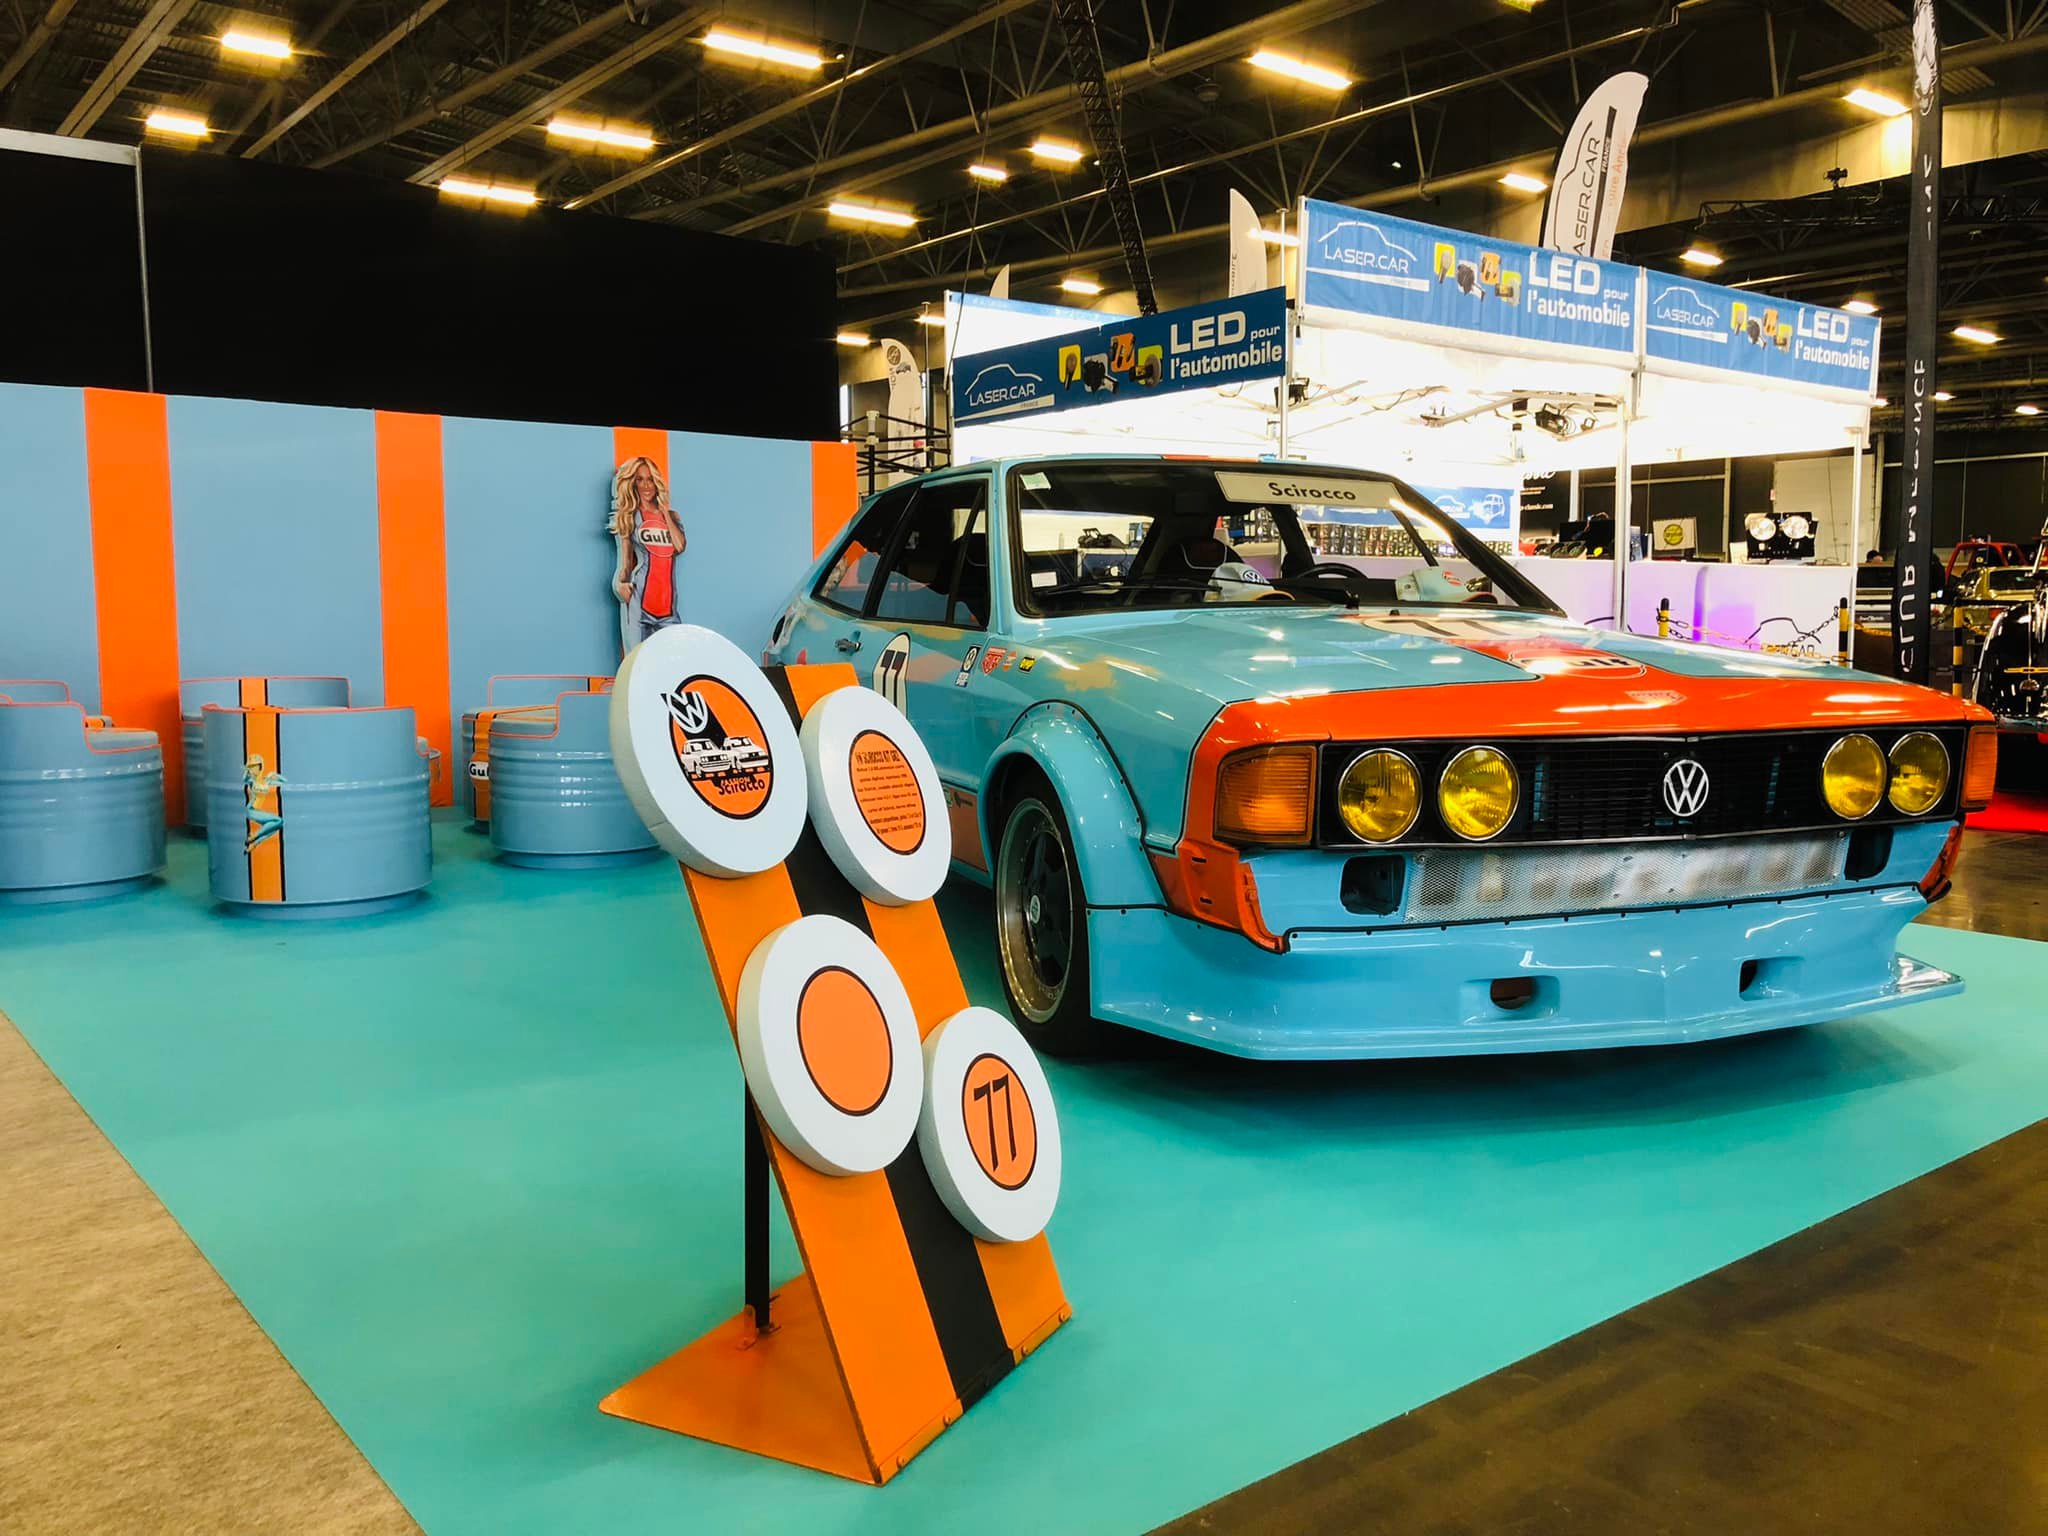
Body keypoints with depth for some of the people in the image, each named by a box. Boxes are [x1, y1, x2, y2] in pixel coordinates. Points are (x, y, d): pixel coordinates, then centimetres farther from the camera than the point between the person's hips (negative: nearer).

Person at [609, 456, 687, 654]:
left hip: (666, 596, 3)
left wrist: (664, 513, 5)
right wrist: (623, 581, -10)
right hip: (639, 593, -3)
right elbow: (625, 553, 6)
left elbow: (680, 546, 0)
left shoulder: (670, 515, 17)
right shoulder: (629, 515, 10)